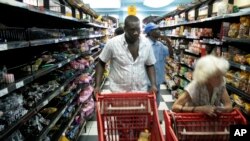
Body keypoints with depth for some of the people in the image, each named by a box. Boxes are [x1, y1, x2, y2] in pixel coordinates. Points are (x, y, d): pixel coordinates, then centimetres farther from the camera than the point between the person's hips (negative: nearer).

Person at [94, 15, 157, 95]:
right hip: (118, 91, -2)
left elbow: (150, 65, 8)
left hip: (141, 91, 3)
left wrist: (153, 85, -5)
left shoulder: (146, 43, -3)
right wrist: (97, 86, -7)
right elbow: (101, 63, -1)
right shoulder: (112, 43, -11)